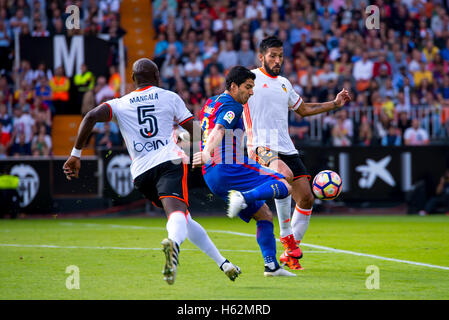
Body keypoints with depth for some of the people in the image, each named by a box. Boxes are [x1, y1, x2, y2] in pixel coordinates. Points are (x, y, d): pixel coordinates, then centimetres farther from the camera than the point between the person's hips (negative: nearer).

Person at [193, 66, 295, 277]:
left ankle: (271, 265, 2)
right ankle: (243, 197, -33)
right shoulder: (231, 106, -9)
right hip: (229, 168, -10)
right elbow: (218, 130, -28)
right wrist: (206, 154, -43)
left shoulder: (211, 103, 21)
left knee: (265, 215, 12)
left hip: (211, 176, 10)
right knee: (285, 186, -16)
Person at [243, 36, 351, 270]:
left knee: (306, 199, 0)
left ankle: (290, 252, 14)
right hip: (262, 147, -7)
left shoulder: (284, 84, 21)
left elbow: (303, 110, 35)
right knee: (285, 176, -35)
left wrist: (335, 104, 29)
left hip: (286, 148, 7)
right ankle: (286, 237, -23)